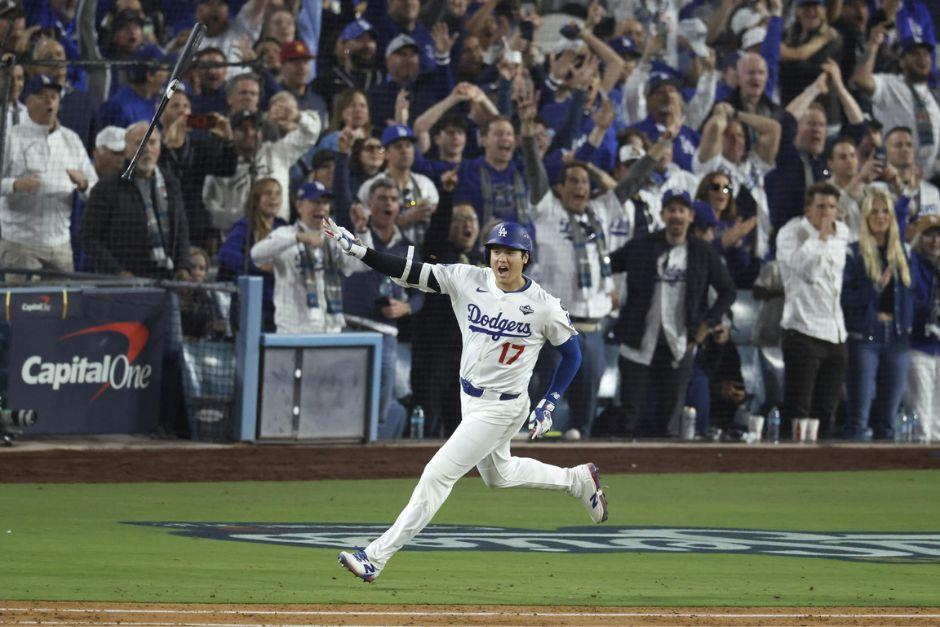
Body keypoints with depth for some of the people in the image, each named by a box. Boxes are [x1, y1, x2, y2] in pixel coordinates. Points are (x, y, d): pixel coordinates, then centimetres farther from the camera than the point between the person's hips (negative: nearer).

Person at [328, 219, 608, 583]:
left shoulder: (544, 306, -16)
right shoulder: (468, 281, -8)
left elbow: (572, 354, -3)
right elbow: (410, 272, -13)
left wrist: (549, 405, -8)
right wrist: (357, 249, -24)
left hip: (503, 408, -7)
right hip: (470, 400, 7)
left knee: (437, 475, -11)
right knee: (497, 475, 27)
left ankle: (376, 558, -7)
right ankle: (578, 479, 49)